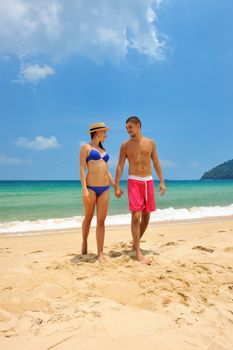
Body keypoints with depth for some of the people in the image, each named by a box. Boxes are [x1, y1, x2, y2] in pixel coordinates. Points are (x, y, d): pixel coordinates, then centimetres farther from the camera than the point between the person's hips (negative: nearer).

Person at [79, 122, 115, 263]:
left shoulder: (103, 150, 18)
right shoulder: (86, 147, 0)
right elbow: (82, 169, -7)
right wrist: (84, 188, -16)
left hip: (105, 188, 5)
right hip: (91, 187, -5)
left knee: (101, 221, 2)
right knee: (88, 218, 10)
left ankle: (100, 253, 6)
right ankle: (84, 242, 35)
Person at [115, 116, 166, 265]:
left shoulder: (150, 143, 8)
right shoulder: (125, 145, 3)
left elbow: (157, 163, 9)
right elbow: (120, 166, 1)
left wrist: (162, 182, 2)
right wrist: (117, 186, -5)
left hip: (149, 181, 3)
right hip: (134, 182, -3)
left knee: (146, 217, 8)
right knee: (136, 216, -11)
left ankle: (135, 244, 28)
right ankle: (138, 252, -4)